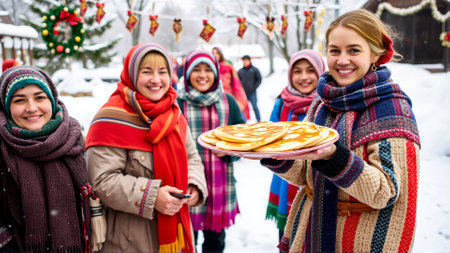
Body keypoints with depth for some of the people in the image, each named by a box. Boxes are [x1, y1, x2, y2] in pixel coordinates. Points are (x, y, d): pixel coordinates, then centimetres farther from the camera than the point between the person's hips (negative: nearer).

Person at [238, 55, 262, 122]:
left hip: (252, 93, -2)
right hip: (243, 93, 3)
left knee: (255, 106, 1)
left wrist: (254, 87, -6)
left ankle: (259, 121, 11)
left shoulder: (254, 70, 1)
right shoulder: (240, 71, 7)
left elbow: (259, 79, 3)